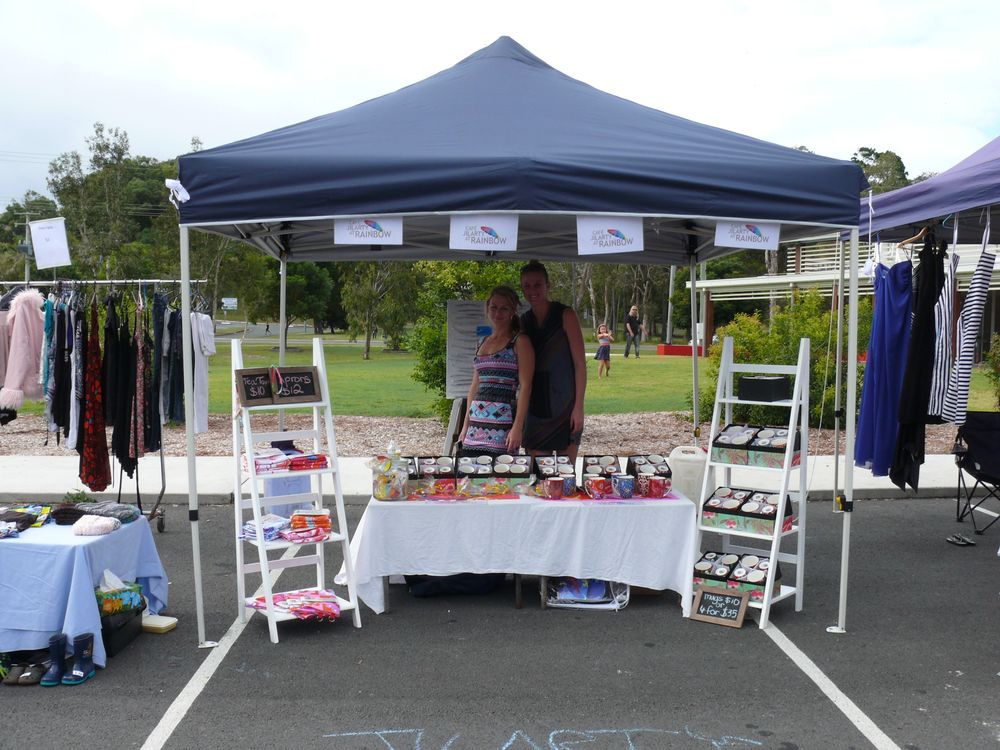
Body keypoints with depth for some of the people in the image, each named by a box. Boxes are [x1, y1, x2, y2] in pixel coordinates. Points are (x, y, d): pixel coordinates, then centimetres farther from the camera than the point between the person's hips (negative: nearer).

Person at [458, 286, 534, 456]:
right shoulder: (482, 343, 18)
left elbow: (525, 386, -7)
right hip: (476, 424, 6)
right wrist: (465, 425, 17)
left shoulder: (519, 342, -1)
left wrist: (518, 427, -15)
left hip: (503, 420, -6)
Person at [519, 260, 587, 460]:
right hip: (535, 405, 4)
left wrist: (579, 406, -13)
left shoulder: (565, 316, -6)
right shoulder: (524, 321, 9)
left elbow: (580, 363, -8)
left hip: (565, 406, -4)